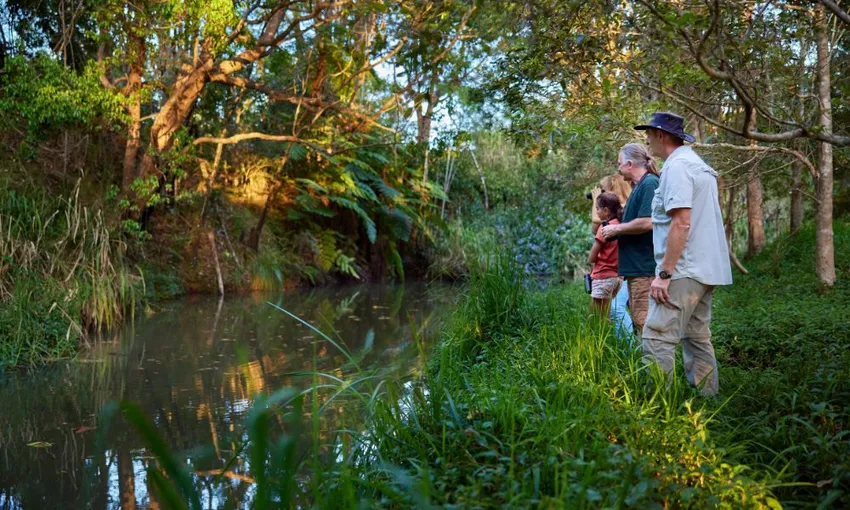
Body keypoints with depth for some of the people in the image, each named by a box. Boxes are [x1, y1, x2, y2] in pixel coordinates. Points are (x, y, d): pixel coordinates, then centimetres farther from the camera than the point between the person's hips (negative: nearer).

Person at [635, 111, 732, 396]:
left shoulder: (677, 166, -12)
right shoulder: (699, 165, 19)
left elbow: (681, 223, -21)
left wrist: (664, 273, -21)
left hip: (684, 271, -10)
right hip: (706, 270, 10)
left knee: (657, 340, -12)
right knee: (698, 338, 14)